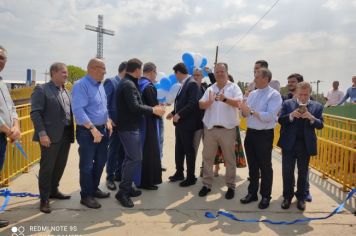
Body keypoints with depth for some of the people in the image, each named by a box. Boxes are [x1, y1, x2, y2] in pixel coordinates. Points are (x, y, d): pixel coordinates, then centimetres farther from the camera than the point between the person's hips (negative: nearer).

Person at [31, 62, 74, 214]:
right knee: (47, 167, 2)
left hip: (66, 134, 7)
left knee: (60, 166, 15)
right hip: (51, 136, -7)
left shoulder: (66, 91, 16)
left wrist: (72, 131, 6)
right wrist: (42, 133, -19)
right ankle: (44, 199, 13)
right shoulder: (41, 90, -5)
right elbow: (35, 113, -12)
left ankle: (53, 191, 34)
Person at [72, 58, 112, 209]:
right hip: (87, 131, -9)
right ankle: (86, 195, 17)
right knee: (87, 165, 2)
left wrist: (107, 121, 9)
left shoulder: (100, 85, 11)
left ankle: (94, 188, 36)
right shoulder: (81, 85, -16)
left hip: (102, 129, 9)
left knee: (101, 161, 18)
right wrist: (93, 129, -26)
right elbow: (78, 110, -25)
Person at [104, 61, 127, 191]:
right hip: (116, 122, -7)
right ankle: (110, 177, 13)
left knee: (123, 150, 13)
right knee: (113, 150, 2)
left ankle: (119, 174, 26)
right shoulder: (111, 82, -9)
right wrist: (109, 119, -18)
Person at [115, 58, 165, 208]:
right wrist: (153, 110, -16)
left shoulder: (127, 83, 15)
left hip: (128, 126, 11)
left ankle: (126, 187, 23)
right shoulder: (129, 85, -17)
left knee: (130, 157, 15)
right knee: (135, 158, -9)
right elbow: (135, 107, -25)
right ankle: (123, 191, -3)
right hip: (129, 127, -11)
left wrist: (151, 108, 11)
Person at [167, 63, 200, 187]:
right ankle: (179, 173, 30)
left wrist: (179, 114, -22)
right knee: (179, 149, 16)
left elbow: (193, 103, -24)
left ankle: (191, 177, 14)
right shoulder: (184, 84, 13)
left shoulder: (192, 83, -15)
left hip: (187, 123, -9)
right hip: (180, 123, 9)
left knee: (189, 150, 2)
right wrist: (173, 112, 10)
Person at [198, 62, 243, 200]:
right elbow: (201, 105, 4)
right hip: (210, 128, 3)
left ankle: (231, 186, 20)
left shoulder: (234, 87, 1)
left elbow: (238, 103, -15)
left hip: (227, 129, -3)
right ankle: (207, 184, 22)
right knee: (207, 157, 9)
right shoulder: (210, 89, 11)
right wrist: (209, 101, -17)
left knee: (230, 159, 7)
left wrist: (225, 99, -32)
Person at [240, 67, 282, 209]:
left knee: (265, 167, 7)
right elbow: (245, 114, 10)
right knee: (252, 166, 17)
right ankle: (252, 193, 31)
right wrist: (244, 110, -12)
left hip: (264, 135, -6)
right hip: (250, 133, 6)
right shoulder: (252, 94, 10)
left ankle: (265, 197, 23)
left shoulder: (274, 95, -11)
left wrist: (251, 111, -22)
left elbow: (270, 116, -22)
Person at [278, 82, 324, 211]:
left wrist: (311, 118, -22)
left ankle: (301, 197, 28)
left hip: (306, 144, 1)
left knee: (303, 172, 12)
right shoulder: (287, 103, 0)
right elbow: (280, 120, -6)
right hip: (289, 143, 0)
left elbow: (320, 125, -4)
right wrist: (291, 115, -22)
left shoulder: (317, 106, 2)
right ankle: (287, 196, 23)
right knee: (287, 172, 7)